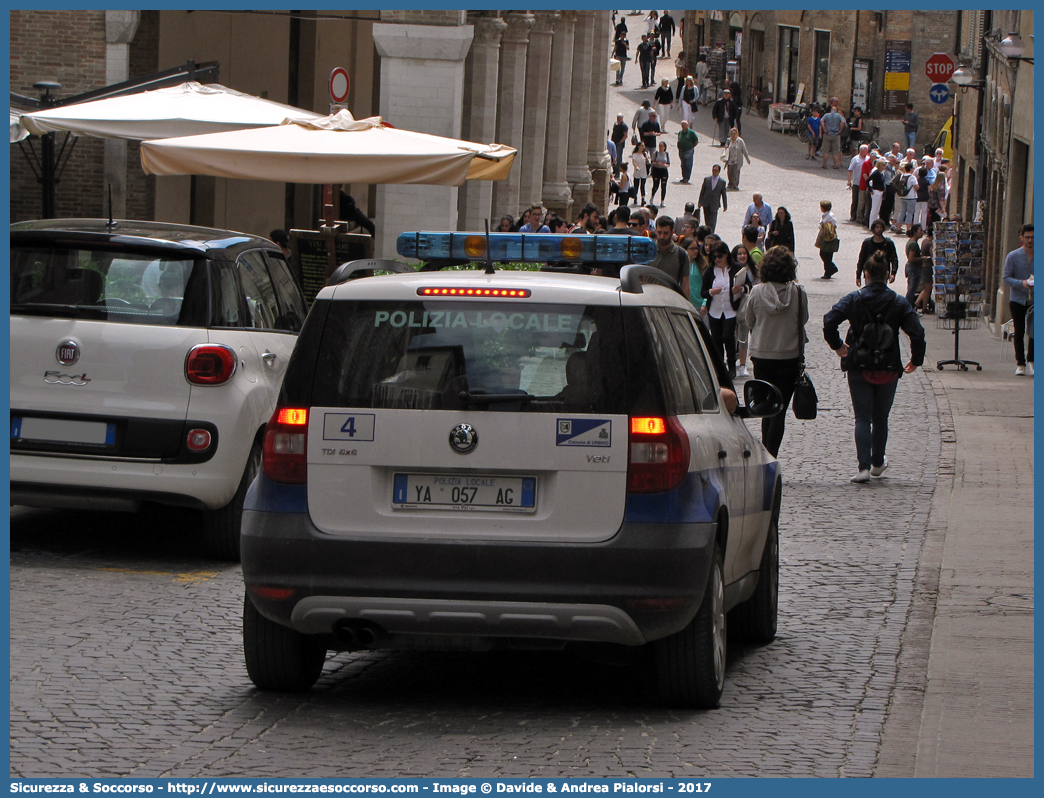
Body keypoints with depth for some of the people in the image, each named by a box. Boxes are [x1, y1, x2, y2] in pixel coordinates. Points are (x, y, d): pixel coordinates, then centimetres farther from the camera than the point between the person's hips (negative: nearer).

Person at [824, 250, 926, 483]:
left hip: (858, 367, -1)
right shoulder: (899, 303, -3)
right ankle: (877, 463, 30)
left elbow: (829, 321, -15)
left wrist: (837, 346, 0)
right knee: (881, 418, 18)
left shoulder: (854, 299, -5)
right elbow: (917, 334, -10)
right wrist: (916, 361, 4)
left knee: (862, 418, 1)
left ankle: (864, 466, -13)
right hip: (888, 369, 1)